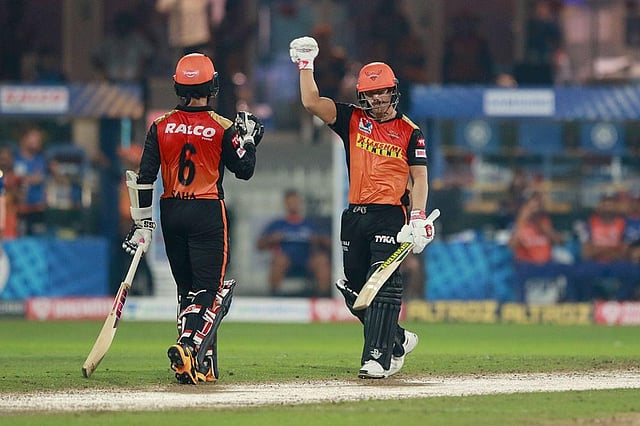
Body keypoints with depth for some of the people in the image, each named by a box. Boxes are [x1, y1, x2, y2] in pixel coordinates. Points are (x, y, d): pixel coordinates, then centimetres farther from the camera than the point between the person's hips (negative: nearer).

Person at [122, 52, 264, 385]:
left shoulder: (161, 126, 1)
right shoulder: (222, 127, -6)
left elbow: (143, 178, 0)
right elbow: (244, 170, 1)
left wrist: (142, 223, 5)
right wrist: (249, 139, 16)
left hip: (171, 213, 4)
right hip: (208, 213, -3)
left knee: (187, 289, 14)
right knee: (210, 290, -3)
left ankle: (203, 365, 9)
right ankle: (188, 345, -28)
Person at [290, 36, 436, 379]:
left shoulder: (409, 132, 1)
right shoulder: (352, 120, 10)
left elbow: (419, 177, -2)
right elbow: (311, 102, 2)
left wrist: (419, 218, -13)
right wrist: (305, 65, -5)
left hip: (390, 216, -5)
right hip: (355, 216, 5)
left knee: (383, 286, -14)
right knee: (354, 292, 8)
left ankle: (377, 357, -18)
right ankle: (397, 341, 26)